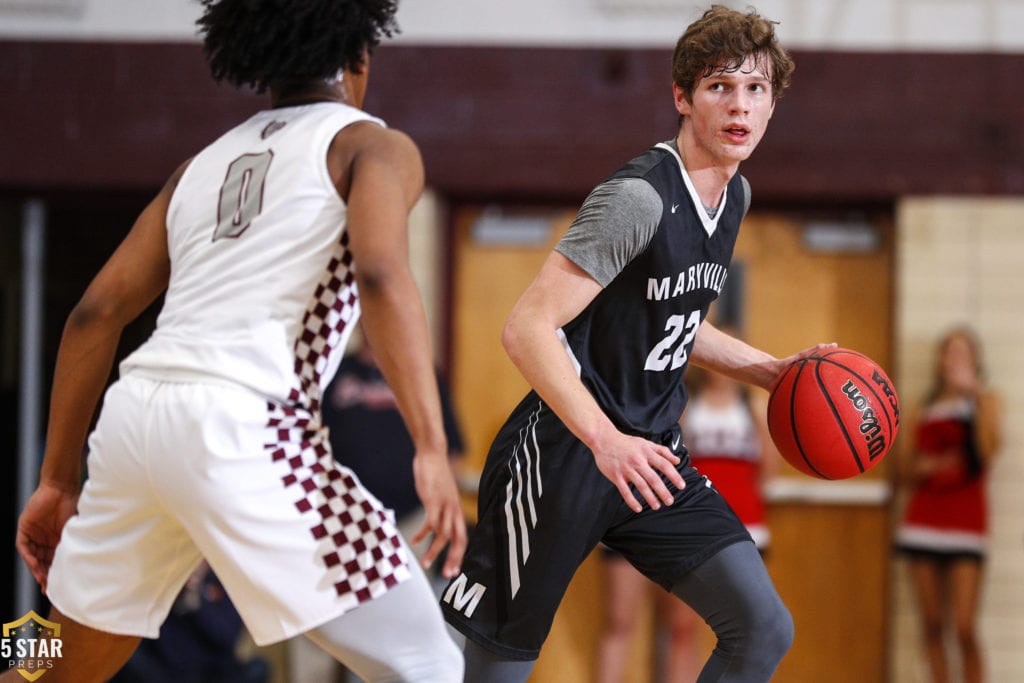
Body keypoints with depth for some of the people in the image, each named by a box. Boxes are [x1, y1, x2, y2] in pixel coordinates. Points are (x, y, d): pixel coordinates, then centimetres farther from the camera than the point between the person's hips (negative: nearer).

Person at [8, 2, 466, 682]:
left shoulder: (206, 162, 26)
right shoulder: (373, 146, 8)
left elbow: (96, 312, 22)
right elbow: (381, 276, -12)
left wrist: (59, 479, 27)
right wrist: (432, 450, -19)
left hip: (134, 413, 7)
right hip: (239, 426, -7)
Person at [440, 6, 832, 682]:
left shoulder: (733, 195, 10)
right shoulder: (639, 198, -18)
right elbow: (528, 328, -25)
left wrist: (773, 370, 14)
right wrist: (605, 440, -33)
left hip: (652, 458, 8)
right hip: (564, 456, -8)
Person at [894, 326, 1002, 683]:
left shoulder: (985, 400, 5)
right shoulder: (923, 412, 15)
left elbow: (988, 449, -14)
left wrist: (975, 392, -16)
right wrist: (925, 466, -4)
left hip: (966, 523, -4)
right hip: (923, 521, 4)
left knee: (964, 627, -13)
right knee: (932, 624, 3)